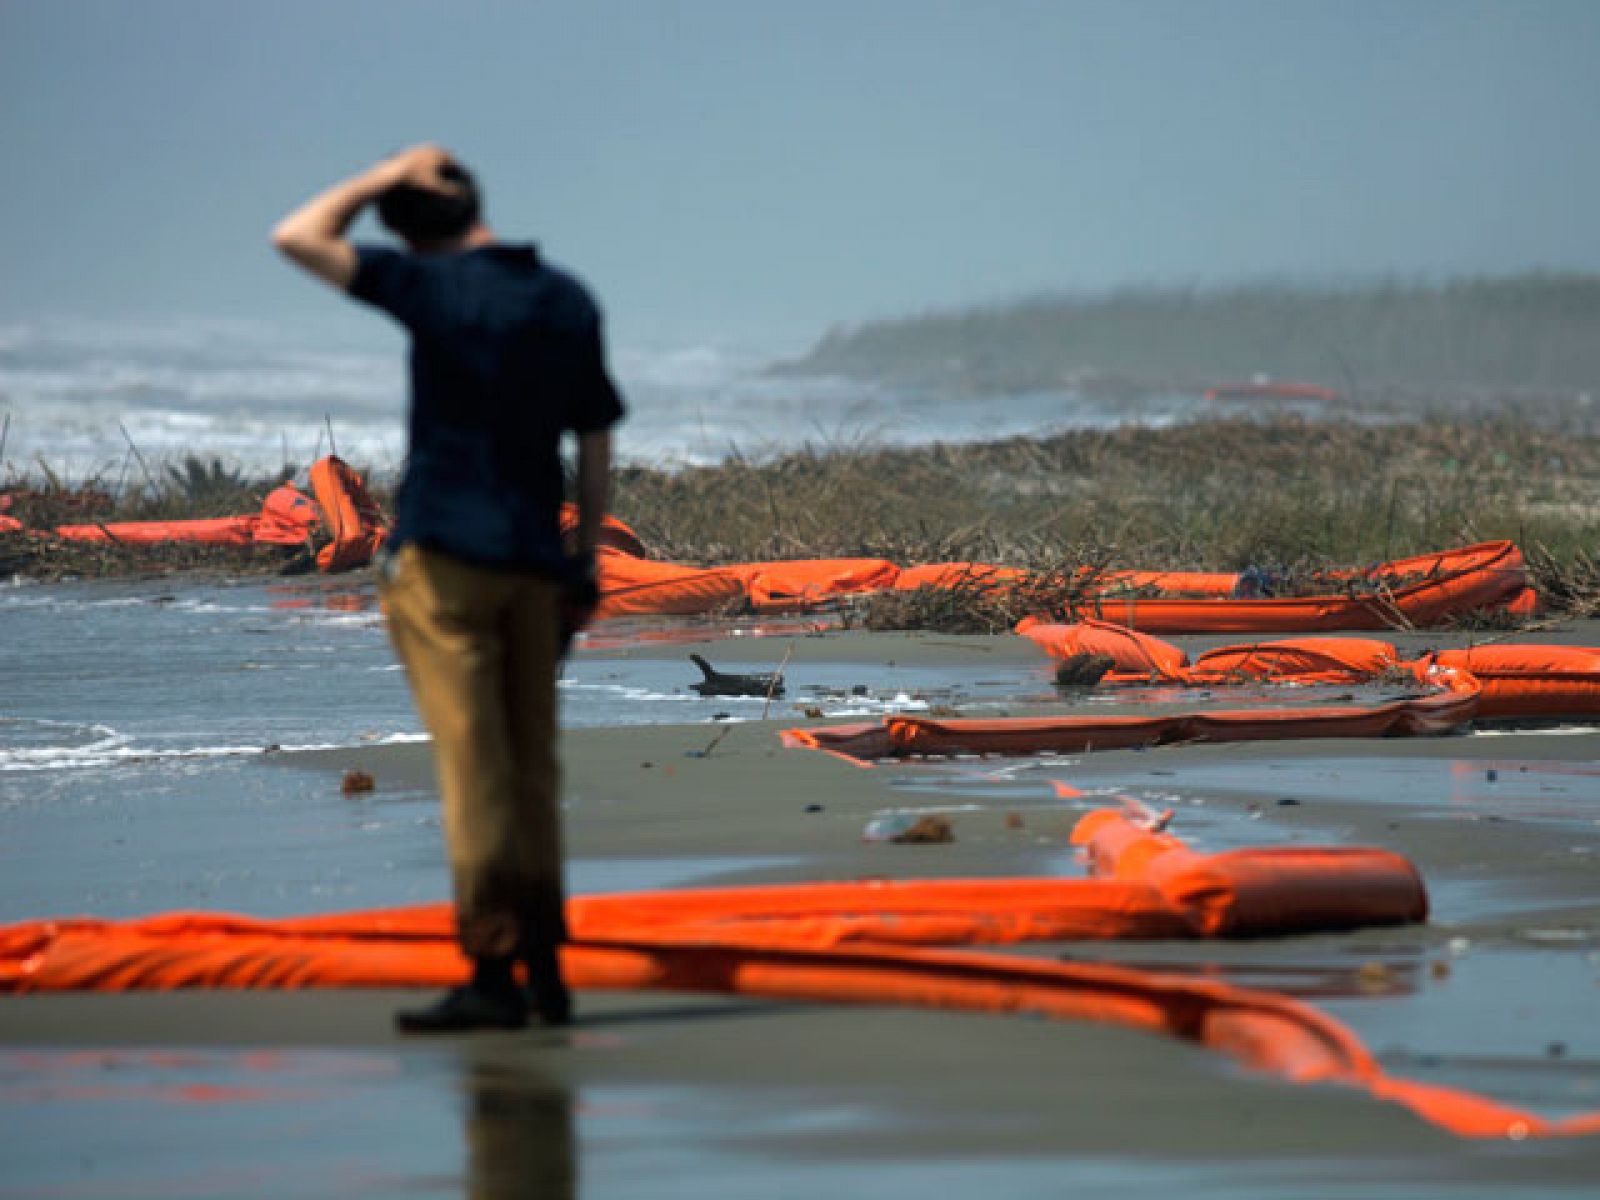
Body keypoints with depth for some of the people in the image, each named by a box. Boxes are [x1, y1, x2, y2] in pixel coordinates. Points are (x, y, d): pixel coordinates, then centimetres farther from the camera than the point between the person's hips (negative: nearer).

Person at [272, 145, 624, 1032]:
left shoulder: (436, 289, -10)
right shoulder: (570, 303, 8)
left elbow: (297, 237, -6)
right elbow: (596, 450, 11)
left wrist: (385, 177, 3)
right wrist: (583, 563, 18)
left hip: (443, 551, -6)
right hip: (534, 556, 6)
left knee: (473, 761, -8)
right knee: (531, 766, 11)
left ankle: (493, 970, -11)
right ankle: (544, 969, 13)